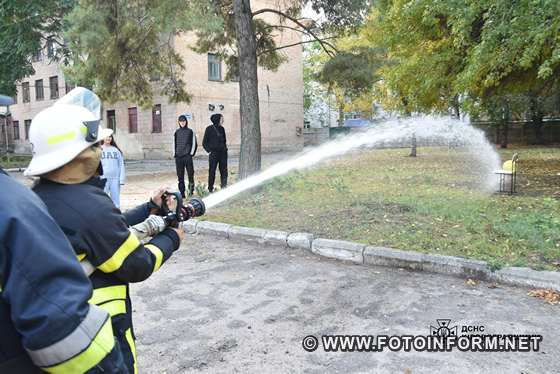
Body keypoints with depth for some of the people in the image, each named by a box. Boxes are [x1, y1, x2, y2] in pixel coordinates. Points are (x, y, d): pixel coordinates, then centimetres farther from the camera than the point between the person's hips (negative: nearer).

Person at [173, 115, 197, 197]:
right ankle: (182, 193, 9)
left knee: (190, 174, -5)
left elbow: (194, 144, 3)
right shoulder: (176, 132, 12)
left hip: (188, 156, -3)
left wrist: (191, 153, -4)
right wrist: (174, 154, 9)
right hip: (178, 157, 3)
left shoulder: (190, 132, 3)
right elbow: (174, 143, 18)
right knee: (180, 176, 4)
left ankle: (191, 190, 8)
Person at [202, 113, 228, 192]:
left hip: (223, 153, 5)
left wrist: (225, 148, 9)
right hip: (213, 153, -5)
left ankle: (224, 188, 11)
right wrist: (209, 151, -9)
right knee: (212, 171, -1)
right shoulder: (209, 129, -4)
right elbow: (204, 142, -1)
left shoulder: (222, 129, 10)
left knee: (224, 171, 4)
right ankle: (210, 189, 7)